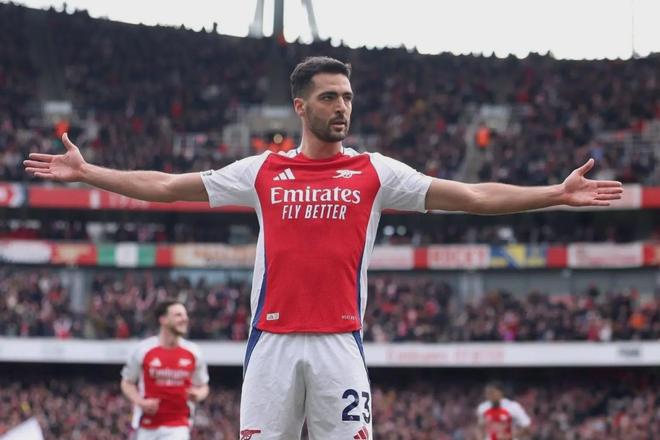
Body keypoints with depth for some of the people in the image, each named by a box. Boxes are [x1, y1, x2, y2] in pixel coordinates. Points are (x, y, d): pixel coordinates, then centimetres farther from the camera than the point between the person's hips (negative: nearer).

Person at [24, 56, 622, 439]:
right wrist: (86, 173, 11)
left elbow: (473, 196, 1)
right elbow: (166, 186, 13)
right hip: (273, 340, 1)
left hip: (340, 343, -1)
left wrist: (557, 194, -8)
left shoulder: (374, 172, 6)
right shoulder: (263, 171, 9)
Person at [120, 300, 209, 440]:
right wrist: (141, 402, -11)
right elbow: (127, 383, 7)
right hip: (147, 425, 0)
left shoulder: (193, 352, 1)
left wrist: (198, 395, -12)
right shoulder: (143, 350, -3)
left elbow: (203, 387, 12)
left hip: (178, 425, 0)